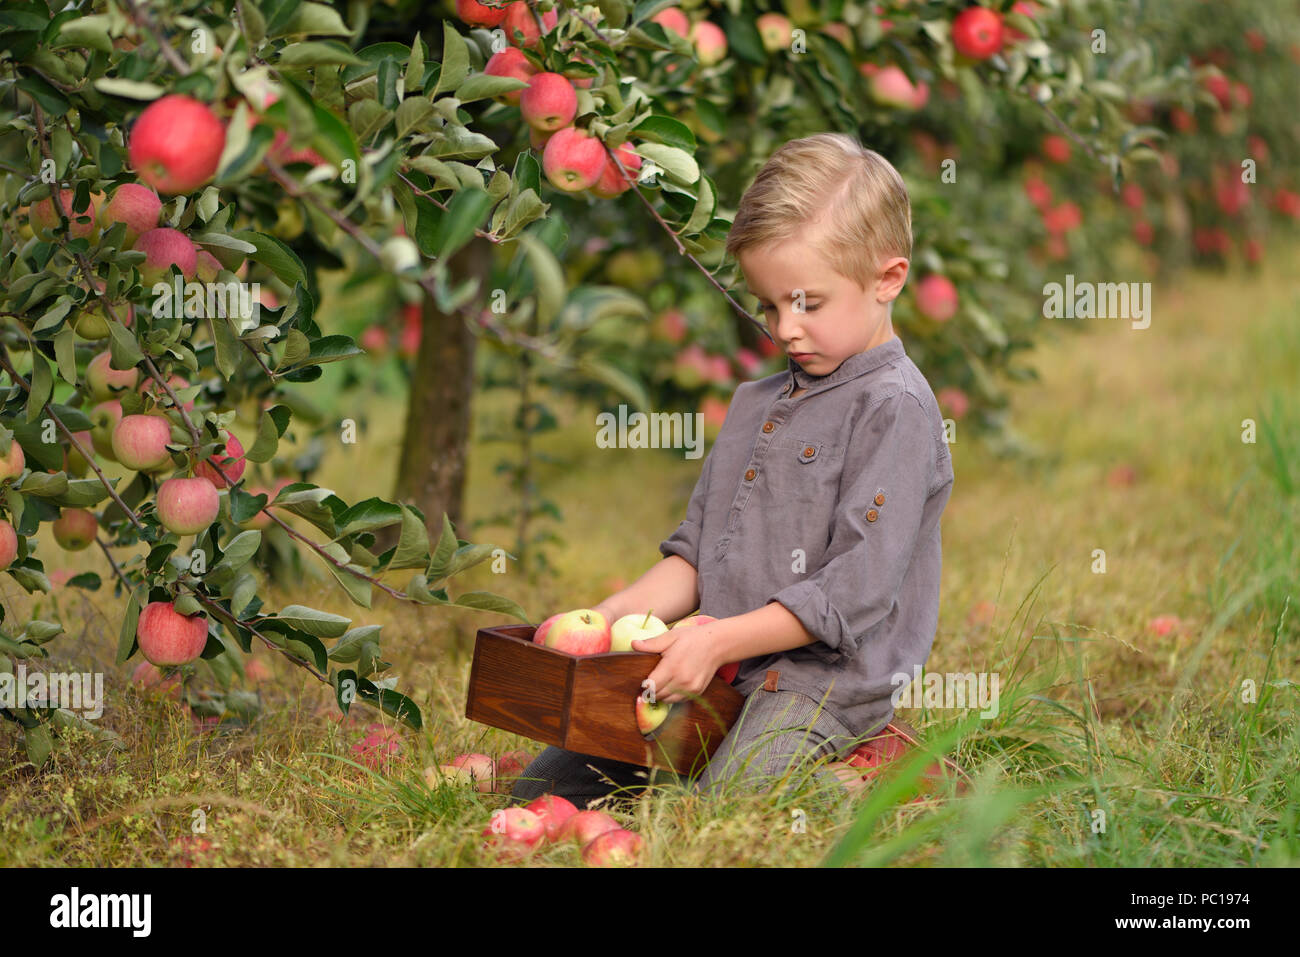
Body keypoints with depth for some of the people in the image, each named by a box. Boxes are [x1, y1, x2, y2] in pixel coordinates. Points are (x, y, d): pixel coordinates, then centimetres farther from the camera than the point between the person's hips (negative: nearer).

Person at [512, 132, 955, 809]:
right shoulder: (756, 404, 17)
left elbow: (856, 589, -17)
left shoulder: (895, 409, -10)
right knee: (542, 789, 1)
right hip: (725, 672, 8)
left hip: (825, 684, -8)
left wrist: (717, 640, -21)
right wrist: (610, 618, 1)